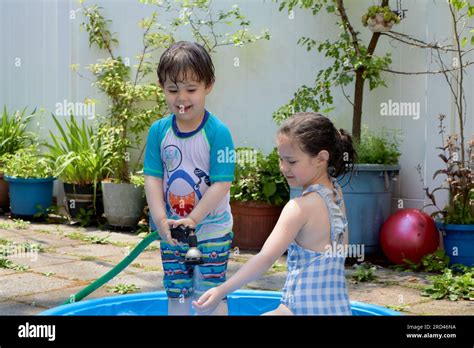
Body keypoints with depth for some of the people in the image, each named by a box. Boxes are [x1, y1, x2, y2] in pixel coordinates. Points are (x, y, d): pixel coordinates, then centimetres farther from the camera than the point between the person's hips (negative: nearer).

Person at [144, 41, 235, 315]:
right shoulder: (159, 131, -3)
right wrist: (161, 220, -17)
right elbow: (152, 177, -4)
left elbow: (222, 184, -18)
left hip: (212, 233, -4)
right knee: (176, 295, 15)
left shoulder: (218, 132, -16)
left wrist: (192, 220, -23)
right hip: (171, 233, 4)